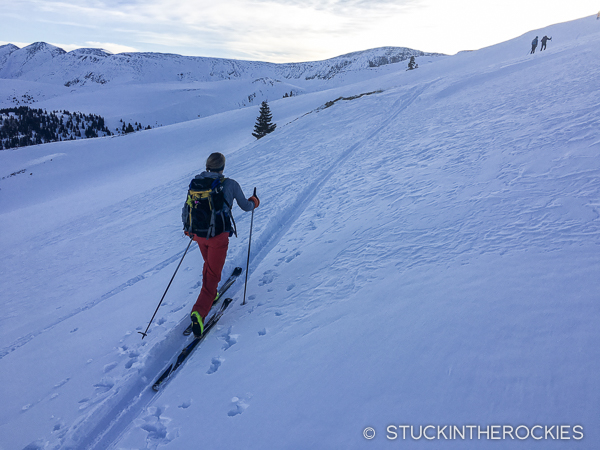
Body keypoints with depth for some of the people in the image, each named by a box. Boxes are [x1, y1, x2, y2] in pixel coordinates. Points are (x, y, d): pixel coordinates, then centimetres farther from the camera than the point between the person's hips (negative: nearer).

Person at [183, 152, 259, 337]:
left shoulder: (195, 182, 4)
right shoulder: (230, 184, -7)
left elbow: (186, 210, 11)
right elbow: (245, 206, 5)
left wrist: (188, 229, 28)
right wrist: (254, 202, 28)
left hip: (198, 233, 5)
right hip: (218, 235, -5)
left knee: (209, 265, 30)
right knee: (213, 274, 1)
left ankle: (210, 295, 44)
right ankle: (199, 311, -13)